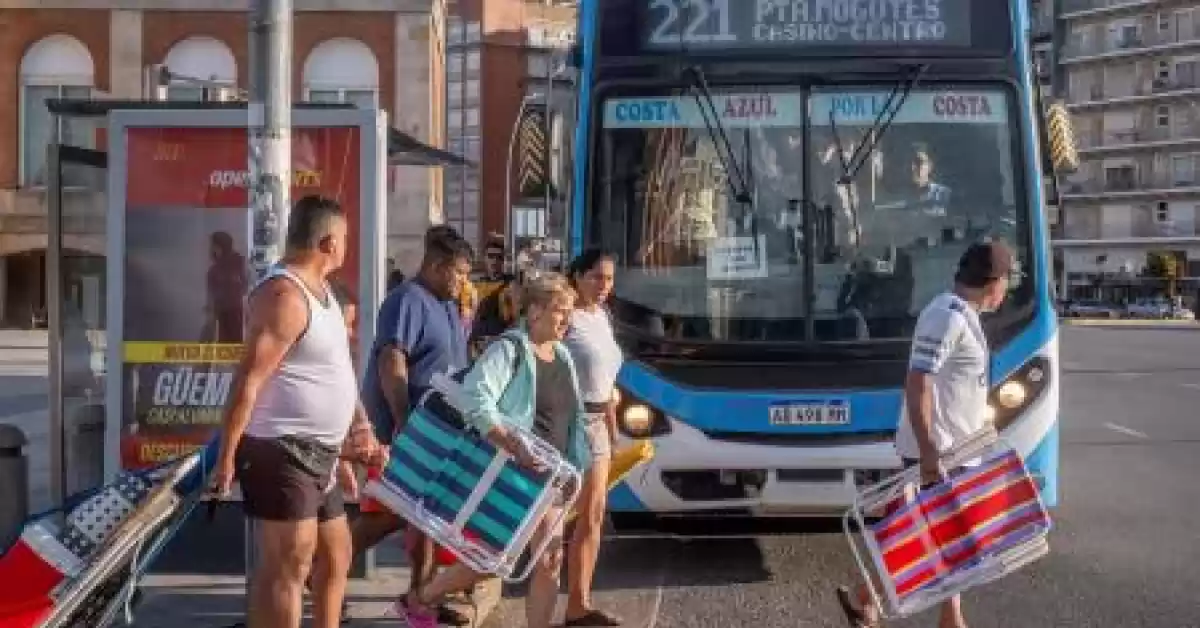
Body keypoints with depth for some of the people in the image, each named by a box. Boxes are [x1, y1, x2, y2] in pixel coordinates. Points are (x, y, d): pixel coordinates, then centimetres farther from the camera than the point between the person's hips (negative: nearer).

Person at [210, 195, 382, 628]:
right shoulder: (285, 296, -19)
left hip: (317, 455, 10)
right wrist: (227, 456, -25)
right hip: (281, 452, -10)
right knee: (288, 564, -10)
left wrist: (359, 426, 22)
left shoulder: (319, 288, 14)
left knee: (336, 555, 18)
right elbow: (249, 380, -23)